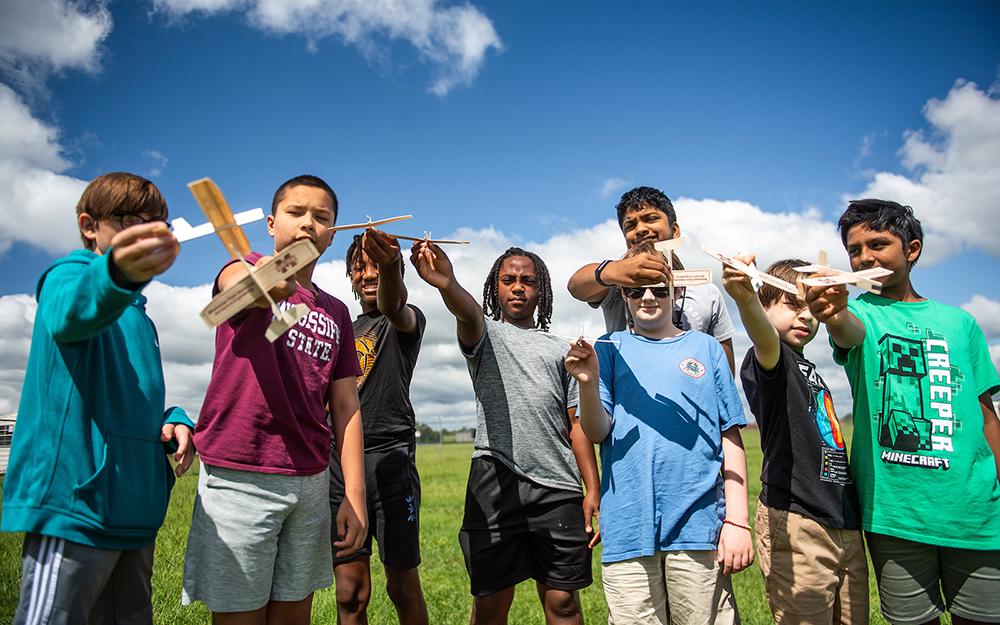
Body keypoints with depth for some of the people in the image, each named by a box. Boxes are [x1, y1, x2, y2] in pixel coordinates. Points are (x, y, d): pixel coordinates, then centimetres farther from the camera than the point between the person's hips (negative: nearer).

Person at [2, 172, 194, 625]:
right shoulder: (67, 274, -5)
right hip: (74, 504, -8)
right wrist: (117, 273, -55)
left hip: (133, 508, 9)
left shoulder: (138, 315, 20)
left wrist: (173, 419, 3)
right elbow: (72, 311, -31)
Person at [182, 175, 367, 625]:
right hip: (239, 478, -4)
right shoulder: (244, 271, 2)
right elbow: (235, 283, -24)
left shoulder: (336, 313, 13)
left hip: (310, 482, 5)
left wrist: (354, 495, 1)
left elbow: (345, 406, 9)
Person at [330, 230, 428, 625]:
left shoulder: (407, 321, 3)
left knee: (403, 586, 2)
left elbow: (394, 306, -23)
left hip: (390, 459, -5)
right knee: (350, 592, 6)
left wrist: (390, 267, -46)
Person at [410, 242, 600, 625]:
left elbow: (576, 425, 14)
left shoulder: (558, 351, 20)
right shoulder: (486, 334, 11)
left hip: (558, 487, 3)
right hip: (496, 480, -2)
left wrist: (593, 490, 3)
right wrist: (446, 283, -39)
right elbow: (468, 313, -15)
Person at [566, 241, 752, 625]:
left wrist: (737, 519, 0)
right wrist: (588, 384, -20)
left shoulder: (705, 348, 10)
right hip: (628, 528, 0)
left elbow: (730, 438, 7)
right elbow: (598, 433, 0)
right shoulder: (610, 349, 9)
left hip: (699, 525, 0)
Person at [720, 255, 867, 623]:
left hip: (845, 525, 9)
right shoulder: (772, 359, -6)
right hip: (797, 524, -9)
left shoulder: (810, 370, 20)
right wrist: (745, 299, -51)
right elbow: (765, 339, -33)